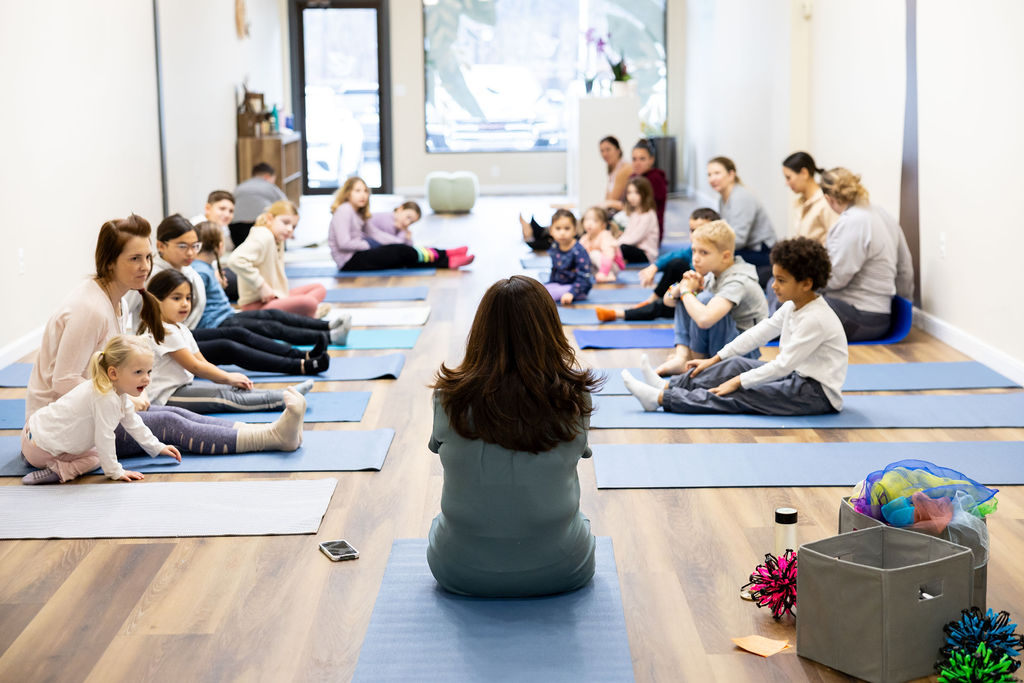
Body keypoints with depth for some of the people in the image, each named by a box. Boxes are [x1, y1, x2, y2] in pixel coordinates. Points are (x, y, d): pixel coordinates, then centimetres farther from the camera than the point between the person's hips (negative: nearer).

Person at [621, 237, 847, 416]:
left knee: (741, 396, -19)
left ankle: (661, 398, -20)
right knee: (736, 364, 5)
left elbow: (783, 365, -25)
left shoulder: (816, 319, -24)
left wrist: (738, 381, -20)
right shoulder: (792, 306, 7)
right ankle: (668, 386, 1)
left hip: (818, 392, -10)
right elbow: (760, 332, 11)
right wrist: (715, 359, 9)